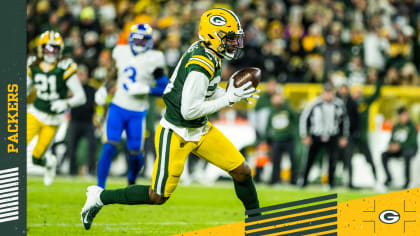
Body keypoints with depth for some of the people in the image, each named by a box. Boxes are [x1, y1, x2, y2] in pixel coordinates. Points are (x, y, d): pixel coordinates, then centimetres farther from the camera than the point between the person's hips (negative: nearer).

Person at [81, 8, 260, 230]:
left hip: (200, 130, 9)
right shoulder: (201, 66, -27)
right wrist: (228, 98, -23)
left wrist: (231, 93, 0)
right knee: (158, 197, 1)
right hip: (176, 134, -9)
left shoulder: (203, 50, 1)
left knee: (242, 171, 4)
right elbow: (189, 110, -29)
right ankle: (101, 197, 18)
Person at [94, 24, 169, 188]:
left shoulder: (153, 59, -10)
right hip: (117, 108, 2)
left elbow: (164, 89, -10)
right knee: (109, 148, -14)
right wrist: (104, 88, 10)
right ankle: (100, 187, -10)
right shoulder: (121, 52, 2)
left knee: (135, 154, 2)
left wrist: (146, 90, -24)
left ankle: (132, 180, 34)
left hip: (137, 114, -2)